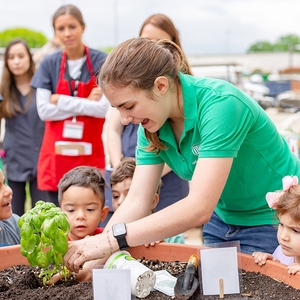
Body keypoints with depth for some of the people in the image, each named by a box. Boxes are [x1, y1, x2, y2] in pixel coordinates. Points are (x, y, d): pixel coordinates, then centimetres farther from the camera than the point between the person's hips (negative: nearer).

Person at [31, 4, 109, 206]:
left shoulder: (101, 61, -3)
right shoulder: (49, 64, 3)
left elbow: (103, 108, -12)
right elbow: (44, 110, -5)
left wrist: (60, 100, -9)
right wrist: (86, 104, -10)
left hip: (90, 153, -2)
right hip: (56, 153, 2)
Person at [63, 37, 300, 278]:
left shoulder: (220, 104, -32)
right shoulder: (151, 127, -9)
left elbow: (199, 208, -38)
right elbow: (136, 203, -11)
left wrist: (113, 239, -41)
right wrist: (91, 261, -24)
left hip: (275, 221, -6)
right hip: (222, 220, 6)